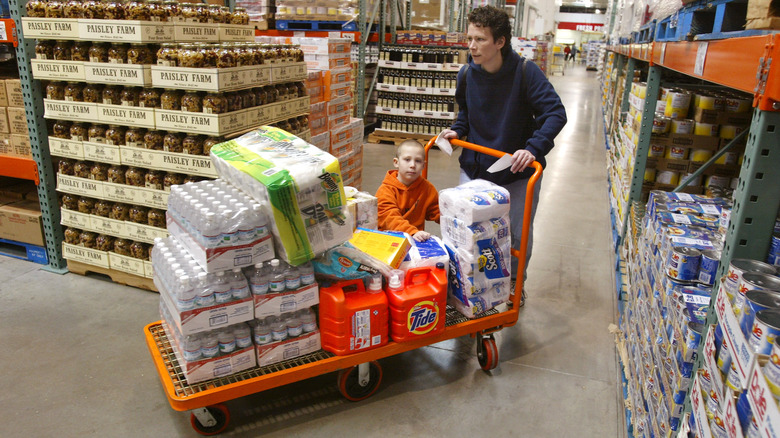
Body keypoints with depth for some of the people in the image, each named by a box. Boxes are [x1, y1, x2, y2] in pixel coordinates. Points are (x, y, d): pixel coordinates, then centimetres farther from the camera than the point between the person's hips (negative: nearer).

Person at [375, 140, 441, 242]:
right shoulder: (386, 190, -7)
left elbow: (438, 212, 17)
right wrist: (413, 232, -37)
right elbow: (390, 219, -21)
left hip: (417, 241, 2)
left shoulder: (427, 188, 9)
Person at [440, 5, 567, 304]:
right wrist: (458, 130, -5)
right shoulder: (467, 74, -6)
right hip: (475, 167, 3)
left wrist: (533, 147, -34)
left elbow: (556, 113, -20)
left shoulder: (525, 72, -19)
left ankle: (516, 283, 36)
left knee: (519, 235, 9)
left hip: (519, 170, -3)